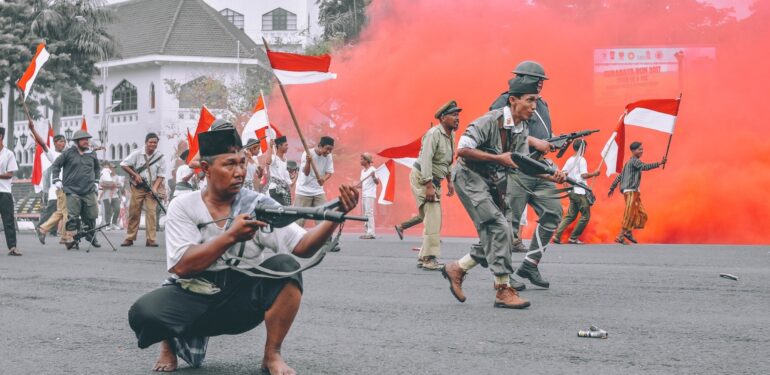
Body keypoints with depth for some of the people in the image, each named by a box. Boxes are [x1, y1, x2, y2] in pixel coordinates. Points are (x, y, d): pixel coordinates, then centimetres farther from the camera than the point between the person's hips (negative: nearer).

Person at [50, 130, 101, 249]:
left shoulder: (92, 154, 12)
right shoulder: (68, 153, -1)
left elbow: (97, 168, 30)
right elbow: (56, 165, 6)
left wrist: (96, 181, 21)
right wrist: (57, 180, -1)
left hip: (89, 191, 4)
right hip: (72, 191, -4)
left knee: (91, 215, 6)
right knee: (72, 217, -10)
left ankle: (91, 236, 25)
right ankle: (69, 239, -7)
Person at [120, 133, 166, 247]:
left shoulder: (159, 157, -1)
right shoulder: (137, 154, -6)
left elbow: (160, 175, 2)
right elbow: (123, 165, -3)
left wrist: (155, 188, -11)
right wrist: (135, 175, -11)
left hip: (151, 187, 1)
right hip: (137, 187, -1)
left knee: (151, 212, -7)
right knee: (134, 212, 1)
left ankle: (151, 239, -7)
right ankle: (129, 238, 10)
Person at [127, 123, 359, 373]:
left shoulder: (260, 205, -1)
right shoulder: (183, 208, -3)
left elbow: (302, 247, -12)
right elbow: (181, 266, -16)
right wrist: (231, 236, -26)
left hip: (243, 300, 1)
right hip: (194, 297, -1)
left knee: (285, 265, -26)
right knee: (143, 313, -30)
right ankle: (172, 342, 8)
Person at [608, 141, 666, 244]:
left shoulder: (629, 162, 19)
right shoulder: (635, 161, -10)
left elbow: (620, 176, 22)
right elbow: (645, 167, -29)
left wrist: (612, 188, 26)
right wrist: (659, 163, -36)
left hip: (634, 192, 10)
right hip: (631, 191, -10)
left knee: (641, 214, 11)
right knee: (629, 215, -9)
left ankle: (628, 232, 15)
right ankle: (620, 238, -6)